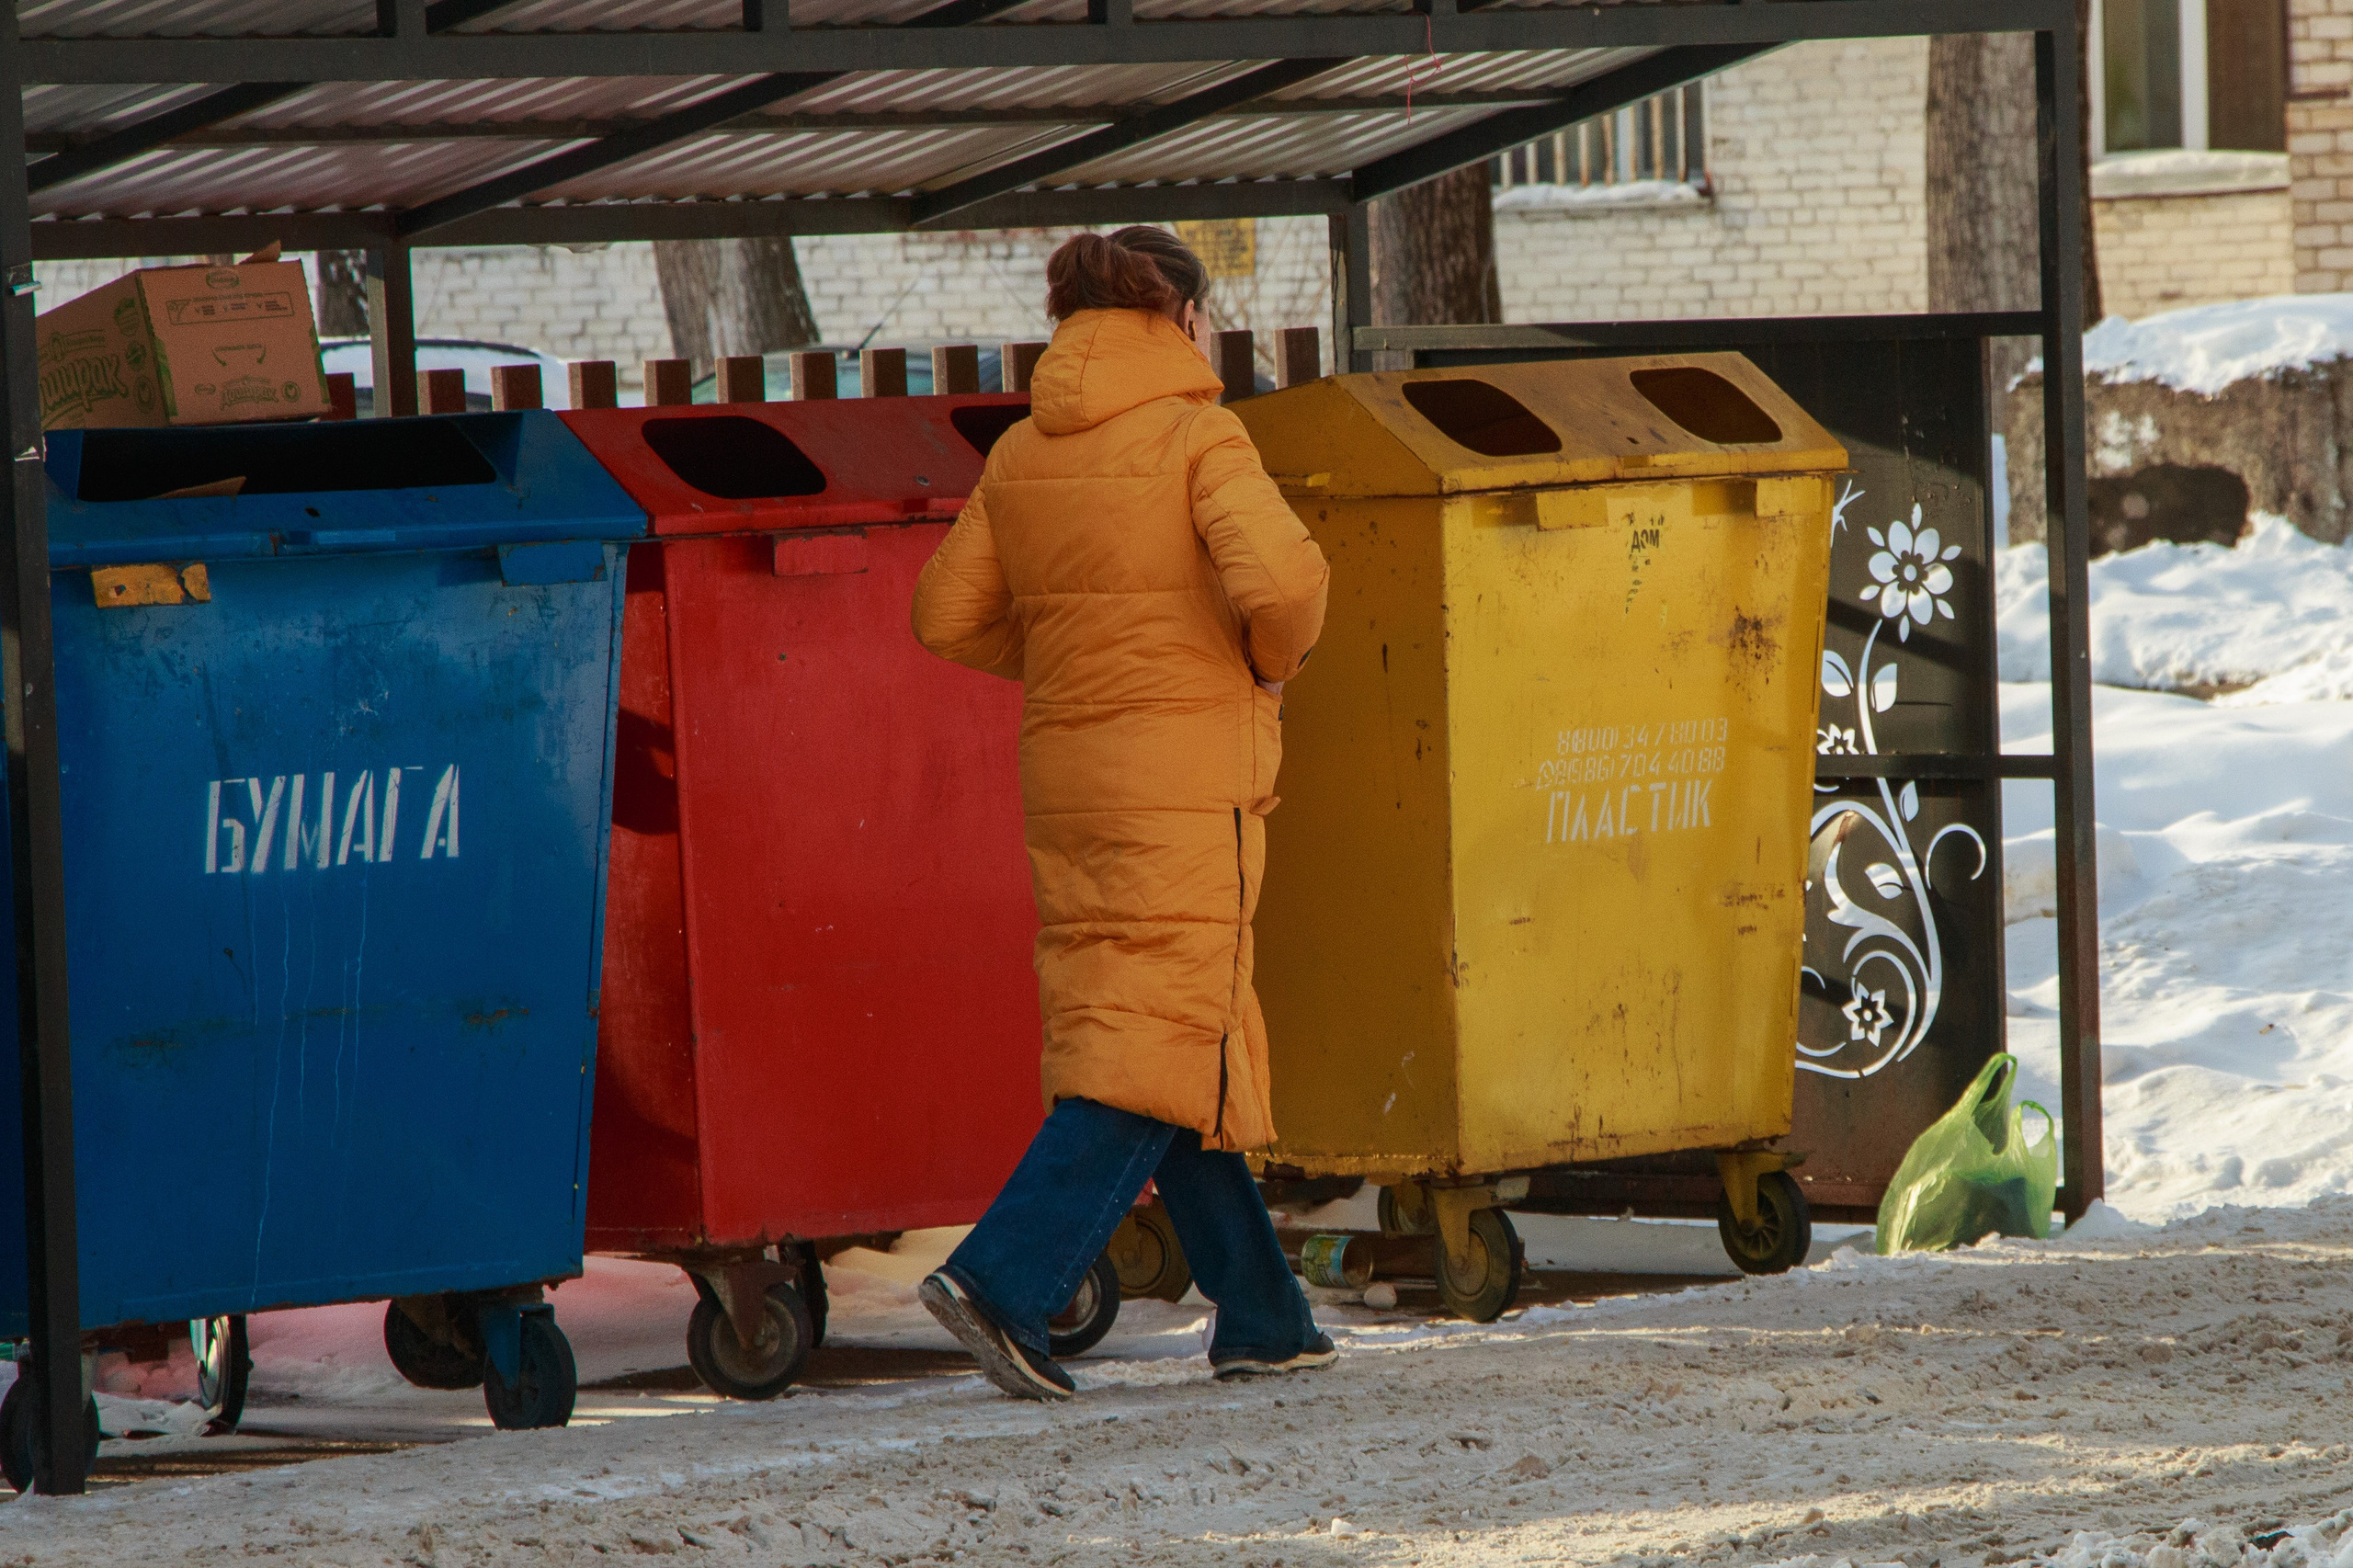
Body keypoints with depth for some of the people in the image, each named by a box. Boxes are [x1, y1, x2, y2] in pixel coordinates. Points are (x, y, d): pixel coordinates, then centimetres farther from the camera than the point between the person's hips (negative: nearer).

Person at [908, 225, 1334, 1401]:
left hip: (1069, 774, 7)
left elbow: (948, 615, 10)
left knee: (1167, 1040, 12)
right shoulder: (1193, 435, -9)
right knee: (1156, 1050, -6)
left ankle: (1259, 1314, 16)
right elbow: (1278, 573, -23)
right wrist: (1274, 658, -2)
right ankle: (1004, 1279, -19)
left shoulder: (1020, 456, 8)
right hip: (1183, 772, -7)